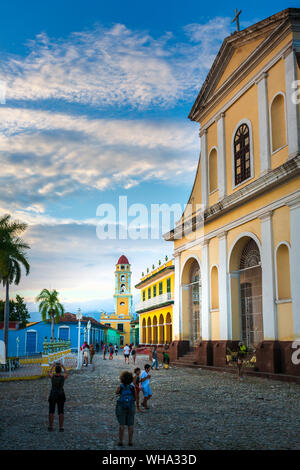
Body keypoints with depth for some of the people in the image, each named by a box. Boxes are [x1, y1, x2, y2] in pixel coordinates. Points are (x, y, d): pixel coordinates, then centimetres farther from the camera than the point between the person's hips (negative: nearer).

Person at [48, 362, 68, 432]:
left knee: (51, 412, 12)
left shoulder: (52, 376, -12)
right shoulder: (63, 377, -12)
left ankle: (50, 426, 15)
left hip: (52, 395, 0)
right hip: (61, 396, 0)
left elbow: (49, 372, 12)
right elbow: (66, 373, 13)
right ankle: (61, 427, 5)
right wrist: (63, 366, 23)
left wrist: (53, 365, 24)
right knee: (61, 412, 6)